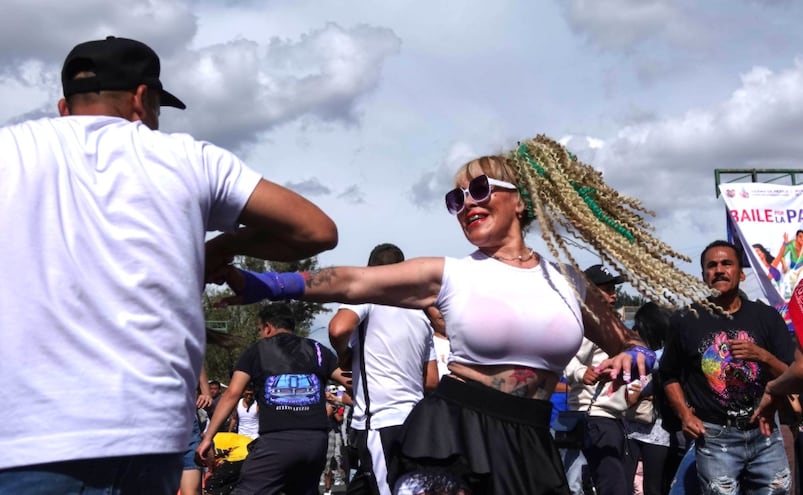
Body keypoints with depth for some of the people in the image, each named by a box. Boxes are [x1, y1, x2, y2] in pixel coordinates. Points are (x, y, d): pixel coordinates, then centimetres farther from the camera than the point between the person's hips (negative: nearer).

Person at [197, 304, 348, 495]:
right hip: (316, 440, 4)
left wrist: (208, 437, 5)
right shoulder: (317, 350, 17)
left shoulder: (256, 351, 11)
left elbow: (232, 394, 4)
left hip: (276, 440, -4)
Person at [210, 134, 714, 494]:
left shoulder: (567, 280, 9)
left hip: (530, 441, 4)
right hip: (455, 431, -3)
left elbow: (629, 345, 19)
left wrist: (634, 357, -7)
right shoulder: (450, 274, 1)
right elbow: (351, 282, -11)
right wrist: (261, 284, -24)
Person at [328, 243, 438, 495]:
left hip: (379, 421, -7)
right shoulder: (421, 316, 17)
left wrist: (345, 357, -2)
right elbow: (432, 381, 16)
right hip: (413, 420, 7)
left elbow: (338, 329, -22)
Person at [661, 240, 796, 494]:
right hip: (714, 438, -2)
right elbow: (670, 376, 10)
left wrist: (762, 356, -14)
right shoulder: (685, 321, 1)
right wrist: (684, 414, -4)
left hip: (765, 434, 2)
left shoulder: (766, 316, 4)